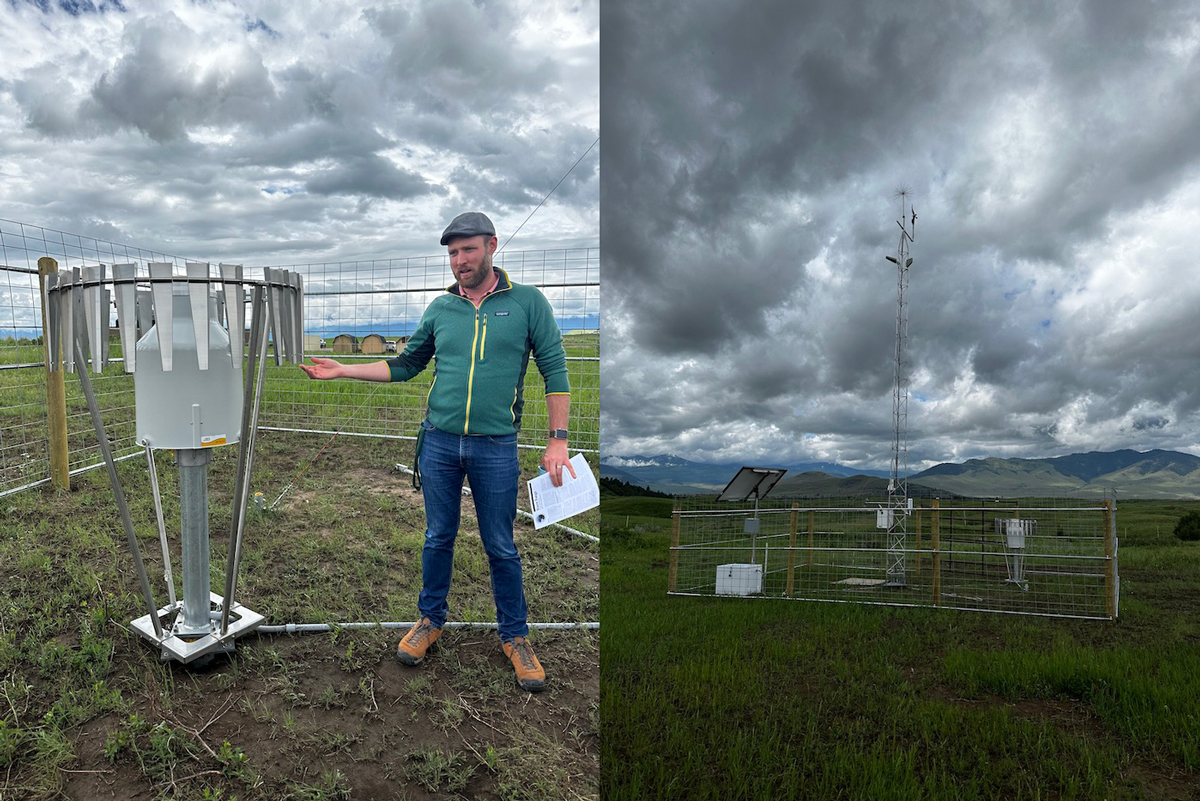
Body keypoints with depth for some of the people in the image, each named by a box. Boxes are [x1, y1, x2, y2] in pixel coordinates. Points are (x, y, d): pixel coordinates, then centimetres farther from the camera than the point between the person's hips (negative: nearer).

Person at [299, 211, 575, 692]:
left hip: (496, 448, -3)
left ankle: (514, 637, 24)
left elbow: (554, 369, -3)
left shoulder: (527, 302, -2)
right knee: (438, 538, 14)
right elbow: (406, 365, 17)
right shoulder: (440, 309, 8)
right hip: (439, 442, 3)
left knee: (501, 547, 7)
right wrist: (342, 370, 10)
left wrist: (558, 440, -8)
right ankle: (431, 620, 34)